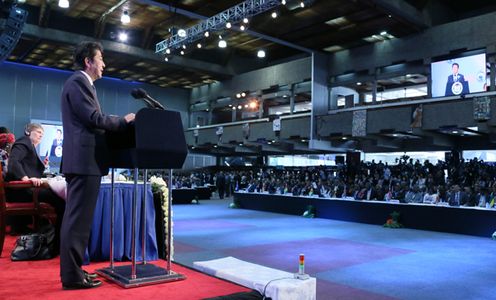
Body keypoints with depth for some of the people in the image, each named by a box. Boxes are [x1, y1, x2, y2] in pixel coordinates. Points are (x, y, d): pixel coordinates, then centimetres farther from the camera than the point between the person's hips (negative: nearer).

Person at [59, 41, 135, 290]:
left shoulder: (80, 82, 23)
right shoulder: (78, 81, -9)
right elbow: (93, 118, -17)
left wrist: (119, 122, 13)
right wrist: (124, 120, -5)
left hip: (80, 159, 11)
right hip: (85, 159, -11)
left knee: (75, 216, 13)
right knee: (79, 218, -7)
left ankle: (71, 270, 22)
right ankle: (72, 275, 0)